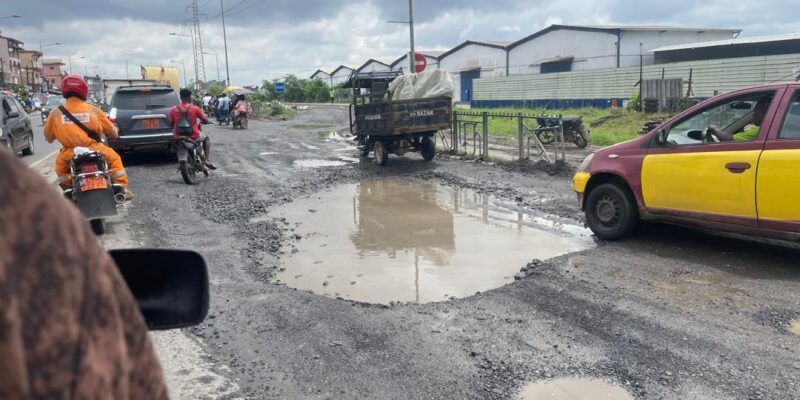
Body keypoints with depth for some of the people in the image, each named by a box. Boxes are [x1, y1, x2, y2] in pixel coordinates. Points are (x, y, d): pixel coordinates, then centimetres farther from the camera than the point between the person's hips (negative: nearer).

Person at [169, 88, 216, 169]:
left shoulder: (173, 110, -2)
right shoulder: (195, 108, -8)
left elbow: (172, 124, 6)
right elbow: (205, 121, 1)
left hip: (178, 138, 2)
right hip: (193, 137, -2)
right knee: (206, 138, 28)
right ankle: (206, 160, 15)